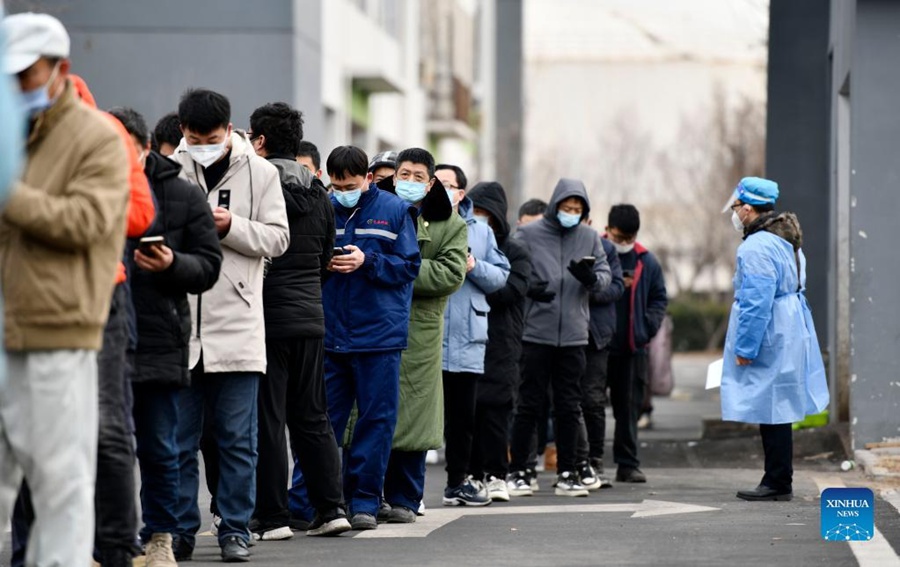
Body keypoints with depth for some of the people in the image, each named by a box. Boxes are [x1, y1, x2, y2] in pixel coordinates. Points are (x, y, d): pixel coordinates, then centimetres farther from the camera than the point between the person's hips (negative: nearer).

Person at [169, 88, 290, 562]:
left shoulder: (259, 172, 3)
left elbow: (277, 238, 1)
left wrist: (231, 227, -12)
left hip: (237, 325, -1)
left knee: (237, 438, 4)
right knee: (178, 438, 6)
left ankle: (235, 529, 12)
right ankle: (181, 528, 16)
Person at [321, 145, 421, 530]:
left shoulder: (393, 211, 1)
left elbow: (409, 267, -1)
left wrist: (367, 261, -15)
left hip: (379, 335, -1)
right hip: (329, 334, 1)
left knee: (376, 419, 3)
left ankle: (364, 499, 11)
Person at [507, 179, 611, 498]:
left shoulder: (590, 238, 10)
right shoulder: (528, 235, 1)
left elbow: (605, 276, 7)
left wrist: (591, 277, -15)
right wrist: (528, 288, -19)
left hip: (573, 335, 3)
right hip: (536, 334, -3)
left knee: (569, 407, 7)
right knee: (530, 404, 0)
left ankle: (567, 473, 12)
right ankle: (518, 471, 8)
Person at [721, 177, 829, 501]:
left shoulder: (756, 249, -19)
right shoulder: (787, 242, 15)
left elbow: (756, 304, -23)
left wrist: (744, 349, -18)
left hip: (768, 342, -10)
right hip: (789, 337, 10)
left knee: (772, 413, -5)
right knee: (776, 412, 13)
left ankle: (778, 484, -1)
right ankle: (777, 482, 18)